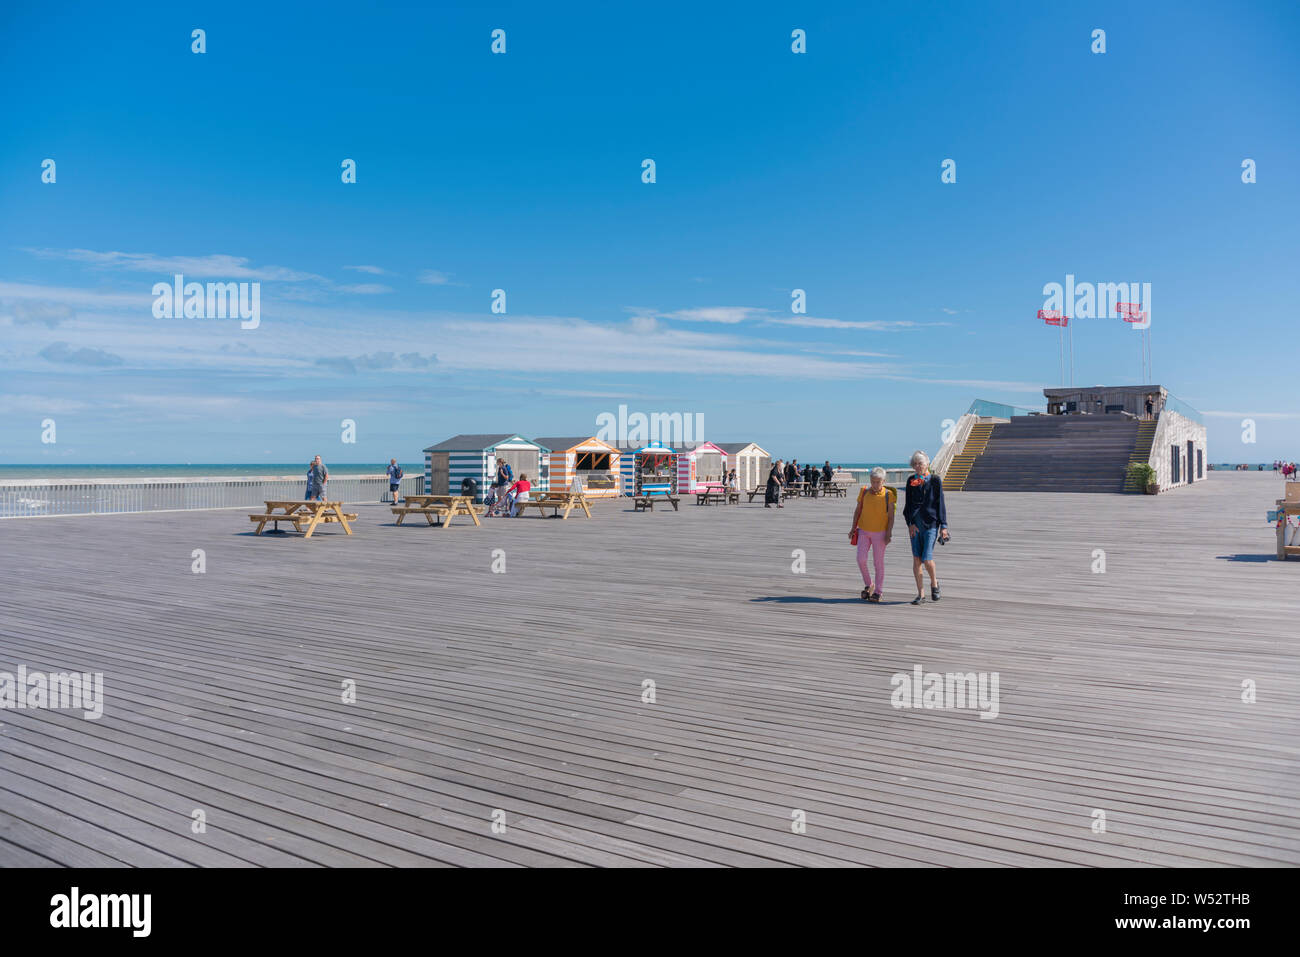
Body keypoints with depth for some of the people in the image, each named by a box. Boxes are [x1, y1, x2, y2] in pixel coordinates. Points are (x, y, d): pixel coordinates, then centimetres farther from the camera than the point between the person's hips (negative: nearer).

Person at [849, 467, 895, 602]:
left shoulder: (888, 494, -7)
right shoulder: (864, 491, 1)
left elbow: (891, 516, -5)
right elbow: (858, 510, 10)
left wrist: (888, 534, -10)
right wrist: (853, 528, 9)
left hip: (879, 533, -3)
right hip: (863, 531, 3)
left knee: (879, 562, 3)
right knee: (861, 559, -7)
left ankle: (878, 592, 13)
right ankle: (868, 585, 16)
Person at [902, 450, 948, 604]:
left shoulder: (935, 480, 0)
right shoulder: (911, 480, 8)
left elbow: (940, 504, 2)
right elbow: (908, 504, 7)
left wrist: (943, 526, -2)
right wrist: (910, 523, -5)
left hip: (930, 523, -3)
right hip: (915, 524, 3)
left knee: (927, 559, -11)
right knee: (916, 559, 1)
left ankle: (934, 583, 19)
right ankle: (920, 593, 9)